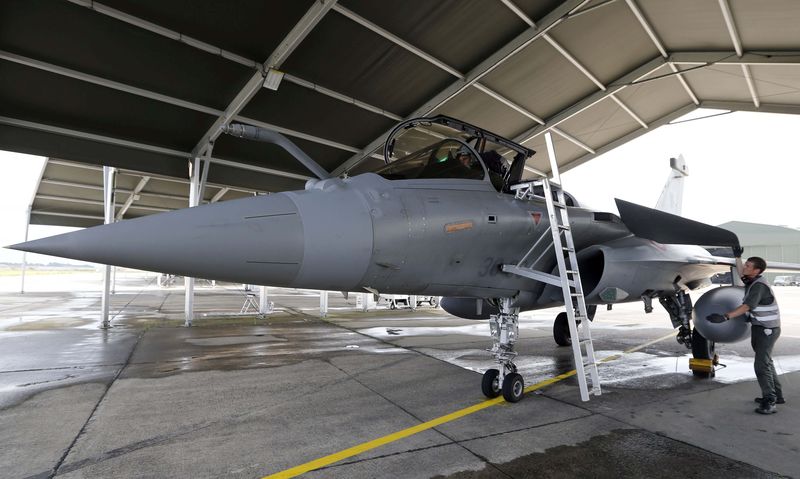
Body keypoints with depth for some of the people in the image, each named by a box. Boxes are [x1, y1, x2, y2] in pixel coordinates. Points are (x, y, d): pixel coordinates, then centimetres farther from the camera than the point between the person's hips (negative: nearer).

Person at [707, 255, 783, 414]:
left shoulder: (759, 285, -22)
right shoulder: (752, 281, 5)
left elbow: (746, 306, -34)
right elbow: (742, 274, 30)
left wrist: (725, 317, -43)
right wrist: (737, 257, 29)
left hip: (767, 329, -10)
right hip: (759, 327, 10)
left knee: (761, 364, -13)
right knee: (766, 362, 19)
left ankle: (770, 402, -9)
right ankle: (776, 395, 31)